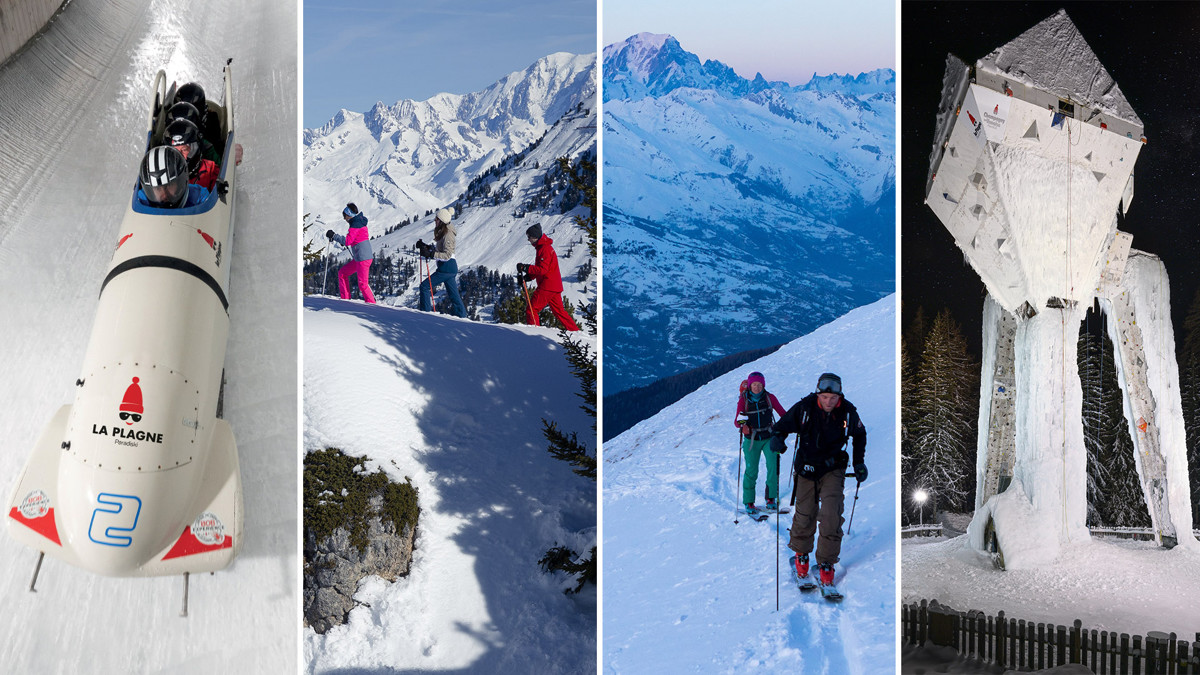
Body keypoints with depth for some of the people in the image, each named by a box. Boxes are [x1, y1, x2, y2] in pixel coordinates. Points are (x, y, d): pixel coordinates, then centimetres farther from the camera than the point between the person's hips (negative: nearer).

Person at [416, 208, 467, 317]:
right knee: (453, 294, 13)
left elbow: (447, 255, -24)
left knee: (425, 286, -7)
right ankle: (461, 316, 17)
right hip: (448, 268, 10)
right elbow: (438, 249, 21)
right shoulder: (442, 232, 13)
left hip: (447, 267, -10)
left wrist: (431, 254, -32)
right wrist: (425, 246, 10)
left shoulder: (447, 235, -17)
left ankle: (425, 312, -3)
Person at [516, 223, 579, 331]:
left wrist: (525, 267, -22)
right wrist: (527, 277, 9)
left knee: (531, 310, -7)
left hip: (547, 286, -10)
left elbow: (542, 269, -23)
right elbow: (539, 268, 22)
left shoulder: (545, 249, -14)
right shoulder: (542, 247, 18)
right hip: (554, 286, 10)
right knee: (559, 311, 15)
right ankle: (576, 331, 16)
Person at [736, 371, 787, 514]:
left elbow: (782, 413, 3)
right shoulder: (743, 400, -5)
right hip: (751, 440, -1)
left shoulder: (769, 397, -1)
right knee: (751, 471, -3)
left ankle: (771, 498, -3)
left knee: (773, 465, -16)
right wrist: (741, 422, -30)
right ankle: (749, 502, 13)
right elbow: (736, 421, -8)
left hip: (769, 438, 1)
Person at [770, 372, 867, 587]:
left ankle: (826, 563, 6)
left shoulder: (848, 412, -9)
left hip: (833, 469, 0)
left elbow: (860, 434, 12)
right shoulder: (804, 407, -14)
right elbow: (782, 426, -3)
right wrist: (777, 438, -26)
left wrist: (859, 462, 8)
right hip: (806, 468, 0)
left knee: (830, 516, -13)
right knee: (805, 515, 6)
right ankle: (801, 554, 33)